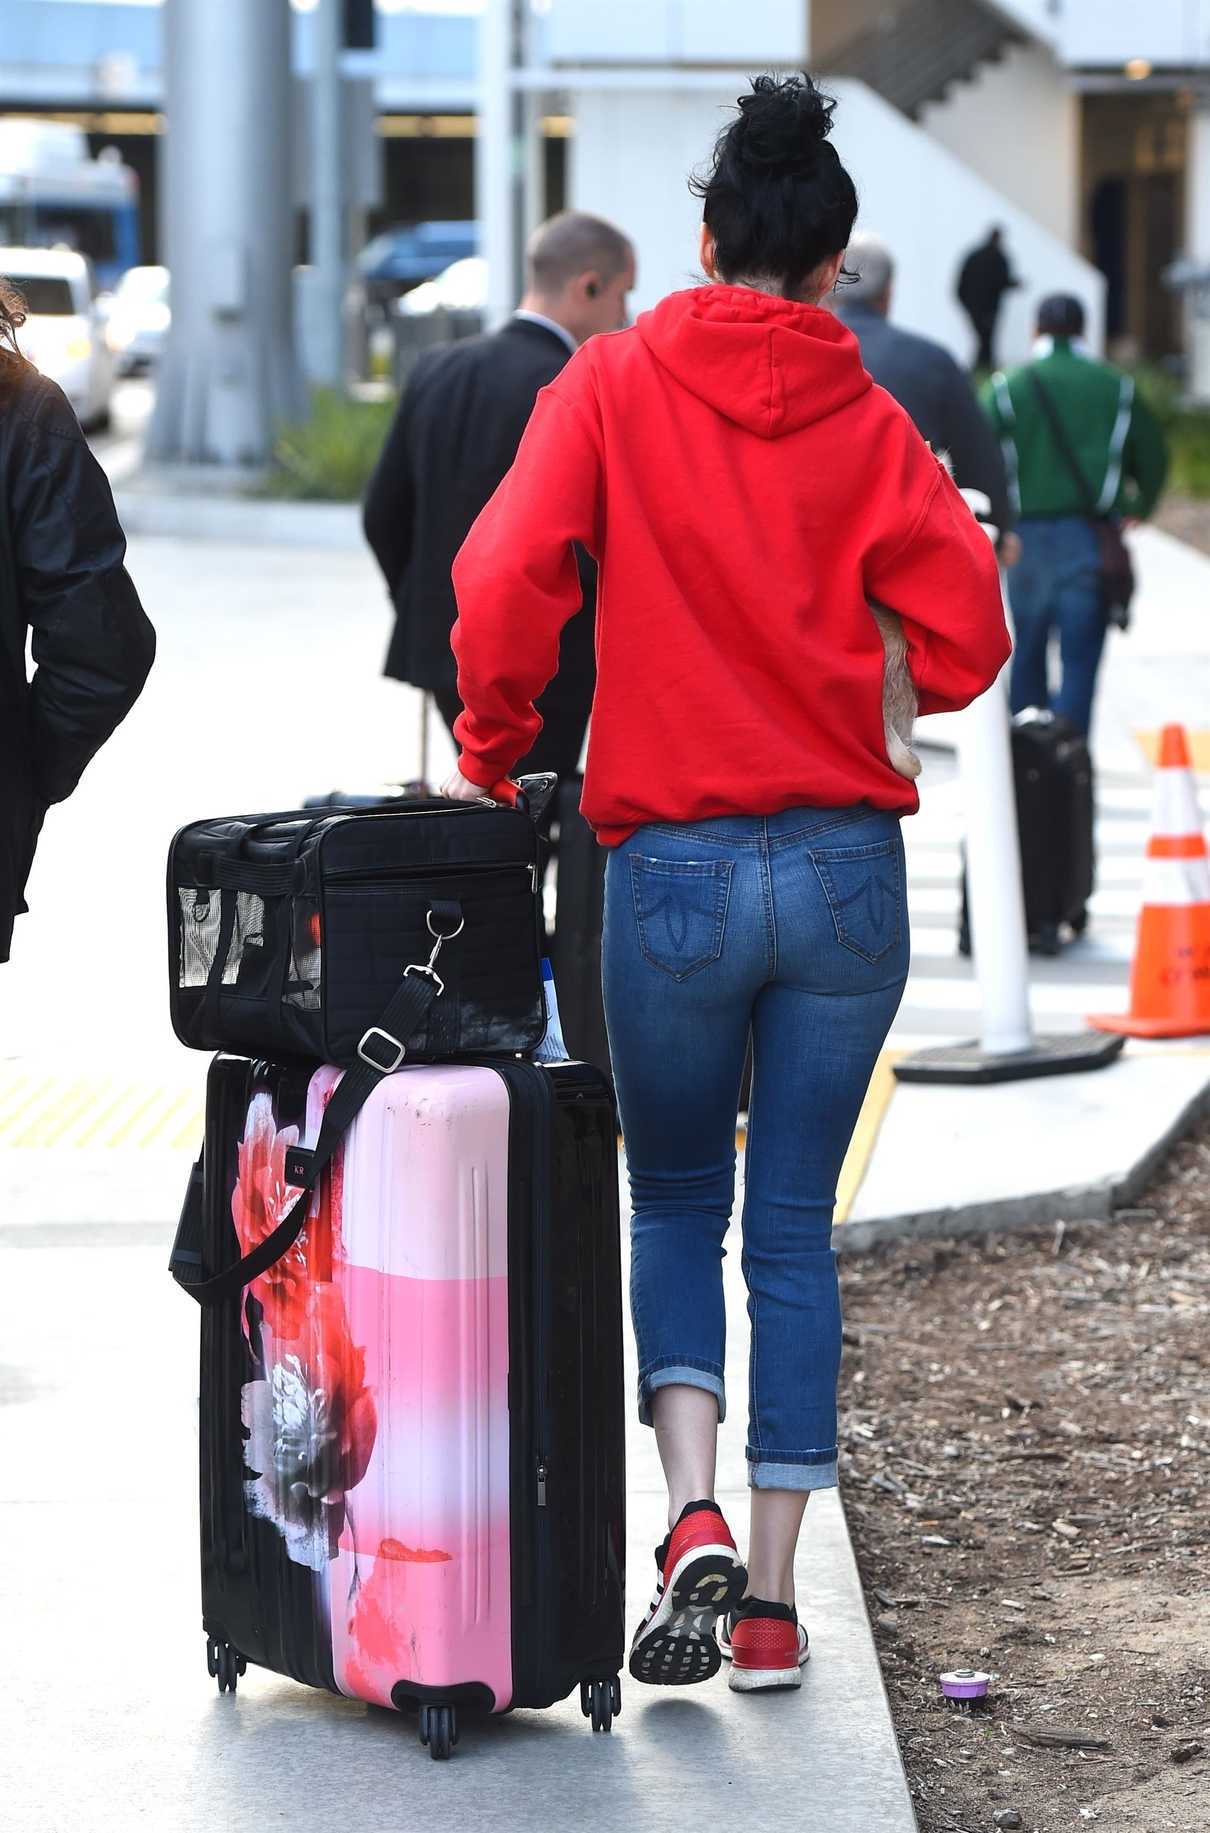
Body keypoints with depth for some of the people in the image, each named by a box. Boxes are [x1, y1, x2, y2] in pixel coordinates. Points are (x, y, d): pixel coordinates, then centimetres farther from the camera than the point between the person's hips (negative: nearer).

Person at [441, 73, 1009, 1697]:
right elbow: (966, 644, -4)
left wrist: (491, 750, 4)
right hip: (848, 865, 1)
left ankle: (695, 1520, -6)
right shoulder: (869, 422, 1)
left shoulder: (614, 383, -1)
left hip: (670, 868, -1)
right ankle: (771, 1600, 10)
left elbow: (507, 580, -12)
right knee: (796, 1229, 10)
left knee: (676, 1206, 15)